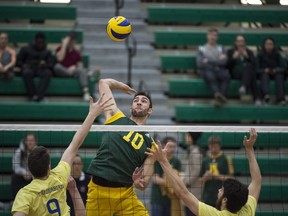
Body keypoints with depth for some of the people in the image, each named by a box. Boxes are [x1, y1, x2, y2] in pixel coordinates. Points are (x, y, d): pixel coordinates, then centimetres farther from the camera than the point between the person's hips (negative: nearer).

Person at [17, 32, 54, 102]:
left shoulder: (47, 52, 20)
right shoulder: (26, 49, 16)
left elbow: (51, 64, 8)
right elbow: (18, 61, 15)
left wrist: (45, 65, -17)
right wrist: (23, 65, -9)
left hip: (41, 69, 1)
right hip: (29, 68, -1)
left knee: (48, 73, -37)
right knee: (27, 72, -40)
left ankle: (38, 95, -47)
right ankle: (32, 95, -36)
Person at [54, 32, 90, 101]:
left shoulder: (77, 53, 12)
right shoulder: (60, 48, 5)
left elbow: (80, 66, 8)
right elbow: (60, 59, -15)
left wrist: (75, 67, -15)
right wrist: (64, 45, -12)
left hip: (73, 70, 1)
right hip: (61, 72, -1)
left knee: (82, 71, -33)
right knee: (57, 66, -36)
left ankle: (86, 91, -52)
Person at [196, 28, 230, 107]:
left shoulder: (220, 48, 24)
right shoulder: (201, 49, 19)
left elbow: (224, 62, 5)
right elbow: (200, 64, 2)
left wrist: (208, 61, -1)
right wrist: (217, 62, -2)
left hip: (220, 70, 2)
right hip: (207, 70, -2)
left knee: (226, 75, -36)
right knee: (211, 77, -40)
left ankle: (220, 97, -54)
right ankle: (218, 95, -66)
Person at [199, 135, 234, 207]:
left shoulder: (226, 159, -1)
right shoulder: (205, 160, 11)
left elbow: (229, 178, -5)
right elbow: (201, 180, 13)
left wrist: (217, 176, -17)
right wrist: (205, 177, -9)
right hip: (207, 196, 4)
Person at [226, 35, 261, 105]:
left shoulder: (249, 52, 25)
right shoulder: (230, 51, 21)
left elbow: (254, 64, 6)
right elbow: (227, 65, 5)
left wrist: (247, 56, -10)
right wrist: (233, 58, -11)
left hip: (248, 71, 1)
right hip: (236, 73, -1)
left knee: (248, 66, -41)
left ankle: (244, 87, -67)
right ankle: (256, 98, -57)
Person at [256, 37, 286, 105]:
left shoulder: (277, 54, -2)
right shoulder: (260, 55, -5)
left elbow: (282, 67, -5)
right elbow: (257, 69, -6)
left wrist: (276, 70, -25)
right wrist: (265, 70, -25)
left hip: (275, 73, 1)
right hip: (264, 73, -1)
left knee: (280, 76, -34)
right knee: (265, 75, -36)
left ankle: (280, 98, -45)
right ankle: (266, 95, -62)